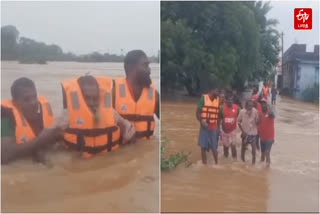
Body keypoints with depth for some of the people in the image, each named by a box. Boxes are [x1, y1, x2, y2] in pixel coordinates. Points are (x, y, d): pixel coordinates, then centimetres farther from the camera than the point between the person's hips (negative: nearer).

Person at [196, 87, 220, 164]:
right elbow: (198, 112, -7)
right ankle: (204, 164, 12)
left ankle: (216, 163, 18)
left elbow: (218, 115, 9)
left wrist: (218, 127, 9)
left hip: (213, 127, 2)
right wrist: (202, 122, -21)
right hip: (204, 126, -2)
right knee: (203, 147, 2)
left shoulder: (218, 100, 3)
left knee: (214, 147, 5)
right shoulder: (203, 98, -7)